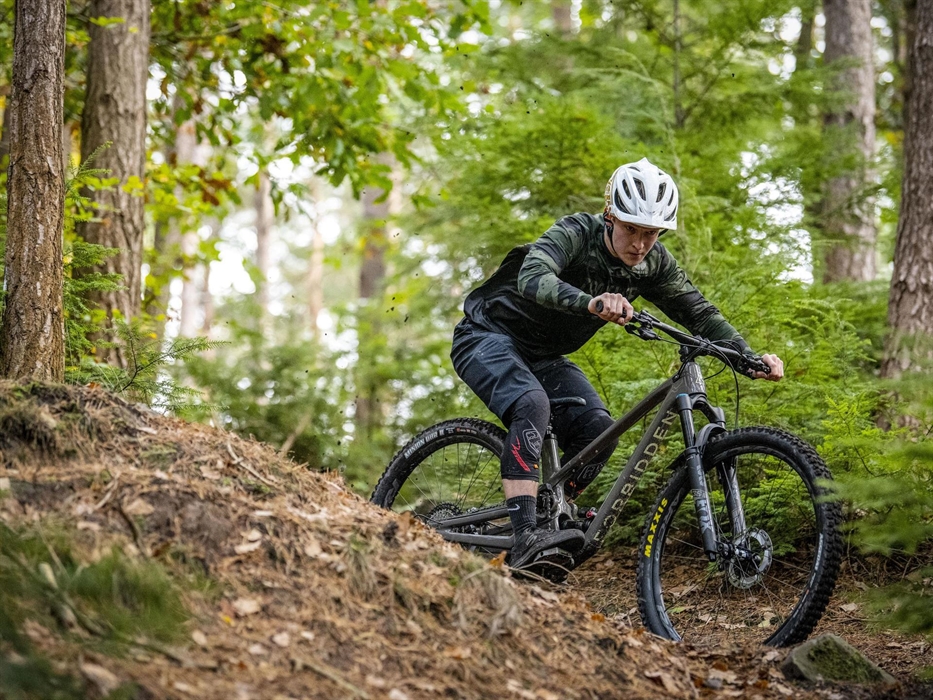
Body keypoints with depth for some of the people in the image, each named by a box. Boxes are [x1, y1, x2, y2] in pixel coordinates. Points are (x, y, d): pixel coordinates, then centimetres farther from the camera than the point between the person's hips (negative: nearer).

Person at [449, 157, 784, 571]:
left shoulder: (654, 264, -8)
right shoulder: (576, 233, -26)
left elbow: (699, 312, -7)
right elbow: (532, 278, -44)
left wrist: (751, 357, -23)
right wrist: (592, 303, -63)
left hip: (543, 356, 7)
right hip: (488, 336, -7)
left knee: (597, 431, -14)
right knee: (532, 405, -34)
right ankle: (525, 538, -43)